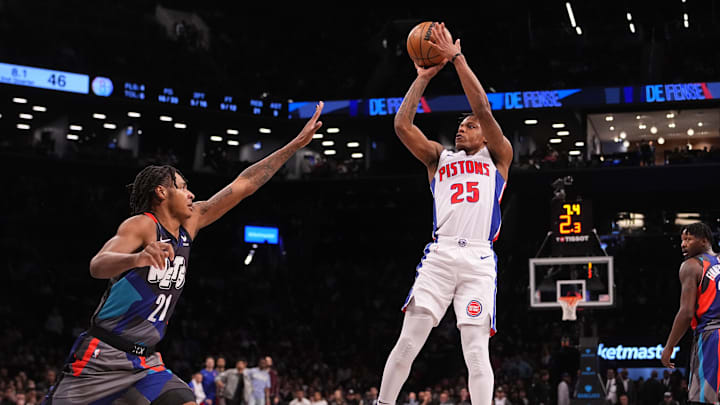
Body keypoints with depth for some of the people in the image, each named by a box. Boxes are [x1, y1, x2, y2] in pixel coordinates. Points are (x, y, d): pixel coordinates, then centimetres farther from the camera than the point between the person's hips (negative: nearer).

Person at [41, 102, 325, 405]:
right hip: (103, 356, -7)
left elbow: (243, 185, 11)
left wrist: (296, 144, 11)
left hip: (145, 362, 7)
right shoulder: (141, 225, -11)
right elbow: (97, 266, -28)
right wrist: (138, 258, -50)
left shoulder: (189, 224, 10)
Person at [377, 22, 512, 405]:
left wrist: (456, 57, 2)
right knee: (408, 341, -5)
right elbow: (402, 125, 11)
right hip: (439, 255, 2)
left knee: (476, 351, -7)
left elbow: (483, 108, 2)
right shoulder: (439, 158, 24)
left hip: (478, 259, -2)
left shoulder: (497, 157, 16)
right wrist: (423, 78, 12)